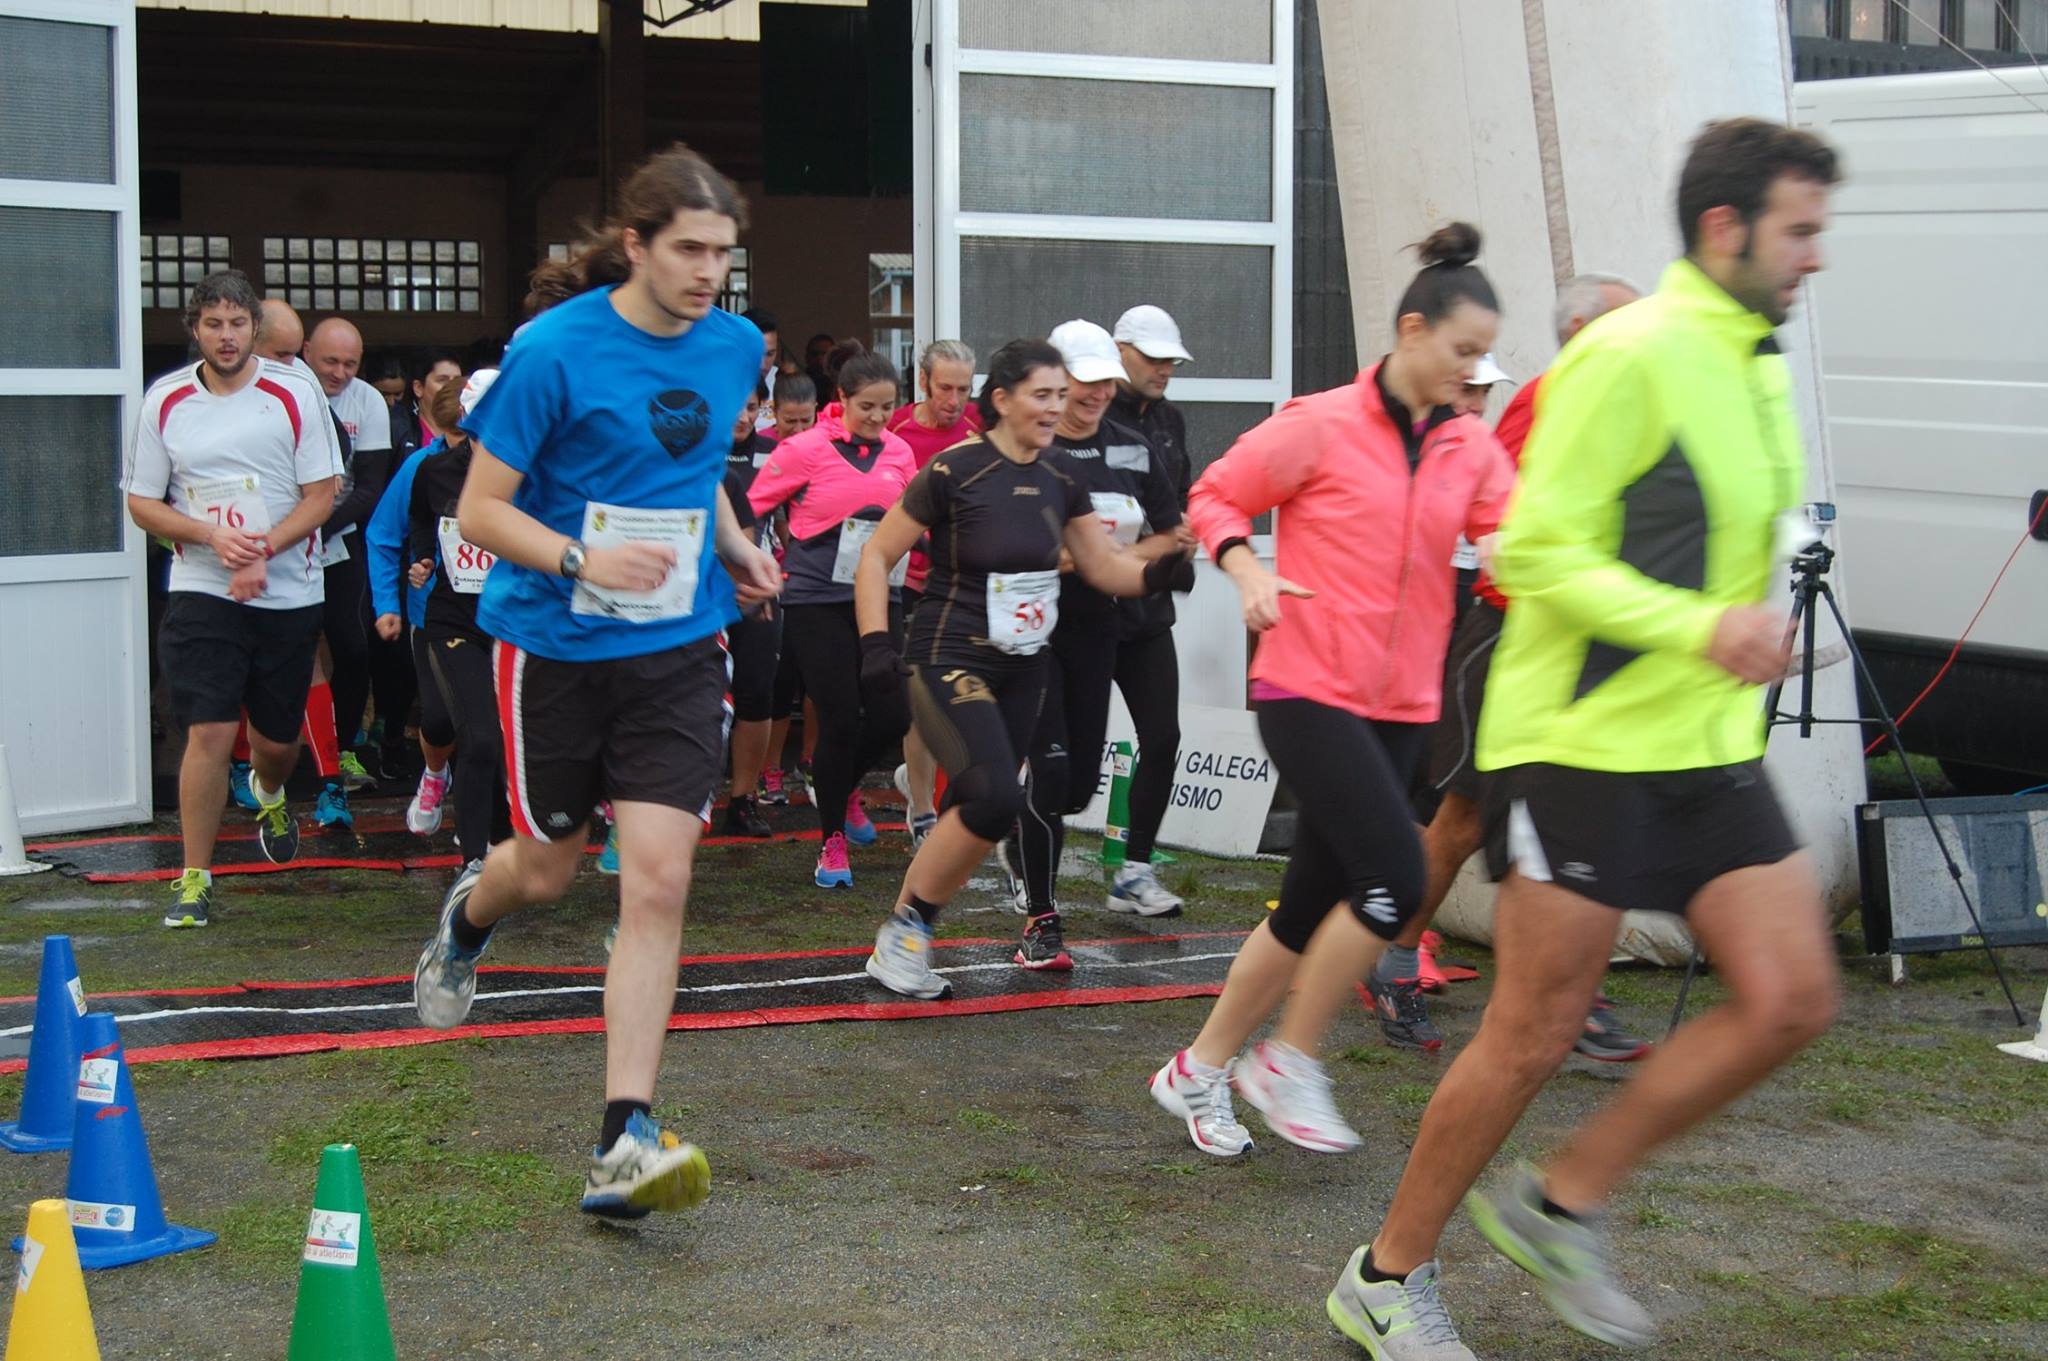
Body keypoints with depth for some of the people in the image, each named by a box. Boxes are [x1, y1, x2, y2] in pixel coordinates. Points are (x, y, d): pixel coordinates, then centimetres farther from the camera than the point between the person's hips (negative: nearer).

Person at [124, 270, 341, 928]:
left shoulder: (294, 393, -2)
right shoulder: (164, 402, 1)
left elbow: (321, 495, -2)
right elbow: (142, 503, 5)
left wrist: (263, 551, -17)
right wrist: (213, 536, -12)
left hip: (288, 594, 1)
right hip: (201, 594, -1)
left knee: (278, 736, 12)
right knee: (209, 732, -11)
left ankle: (269, 794, 49)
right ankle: (195, 878, 0)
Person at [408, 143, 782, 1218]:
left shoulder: (735, 348, 3)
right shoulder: (553, 351, -14)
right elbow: (480, 508, -12)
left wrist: (736, 548, 8)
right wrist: (584, 559, -26)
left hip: (678, 647, 3)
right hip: (553, 644, -3)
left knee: (657, 883, -9)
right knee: (544, 871, 14)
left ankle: (626, 1140, -7)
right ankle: (467, 916, 53)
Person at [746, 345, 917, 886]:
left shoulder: (899, 453, 5)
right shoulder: (805, 449, -9)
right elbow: (750, 509, 0)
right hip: (815, 601, -4)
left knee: (894, 712, -1)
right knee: (840, 720, -6)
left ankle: (842, 787, 32)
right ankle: (832, 842, 11)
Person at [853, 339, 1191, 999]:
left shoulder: (1060, 481, 5)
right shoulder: (954, 471, -13)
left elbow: (1106, 567, 7)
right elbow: (877, 555, -7)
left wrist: (1159, 569, -13)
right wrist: (876, 644, -15)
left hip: (1022, 669, 7)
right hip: (950, 663, -7)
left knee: (974, 810, 9)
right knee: (996, 797, -24)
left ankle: (908, 940, 25)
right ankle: (901, 931, -6)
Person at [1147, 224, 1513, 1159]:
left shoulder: (1472, 447, 8)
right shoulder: (1320, 426, -7)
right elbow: (1214, 498, 1)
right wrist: (1249, 571, -16)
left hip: (1399, 705, 6)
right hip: (1309, 690, -6)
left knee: (1313, 904, 8)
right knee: (1395, 878, -18)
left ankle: (1201, 1072, 25)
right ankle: (1290, 1063, 1)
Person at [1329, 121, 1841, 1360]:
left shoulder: (1760, 369, 13)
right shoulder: (1631, 355, -15)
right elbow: (1536, 551, -20)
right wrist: (1696, 628, -30)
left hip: (1712, 747, 8)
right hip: (1585, 743, -8)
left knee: (1792, 996, 1)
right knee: (1536, 1032, -2)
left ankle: (1563, 1206, 16)